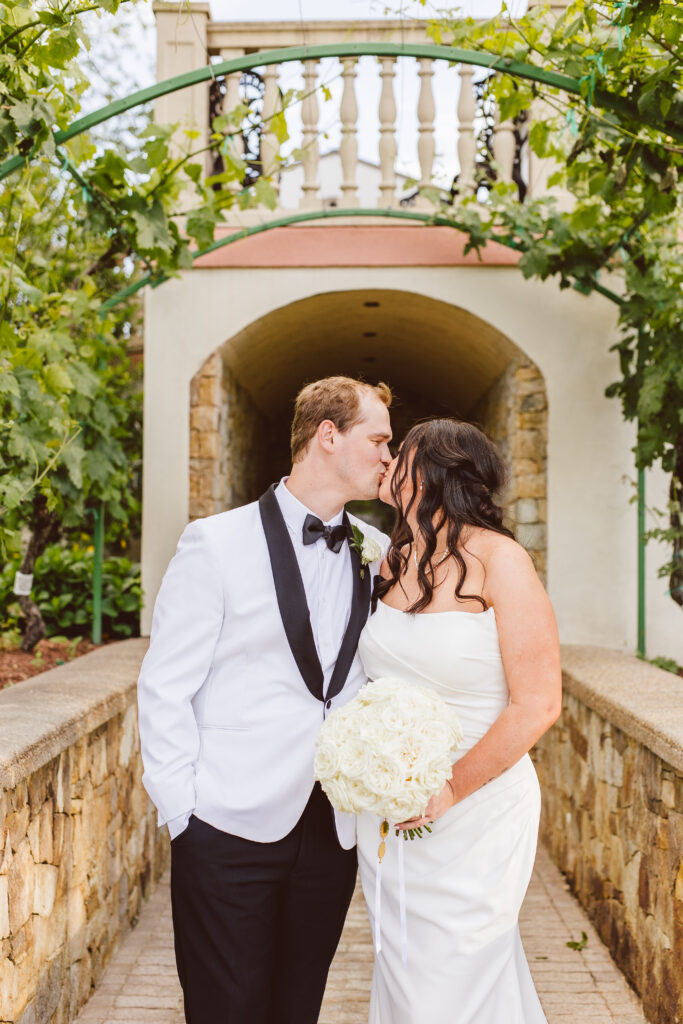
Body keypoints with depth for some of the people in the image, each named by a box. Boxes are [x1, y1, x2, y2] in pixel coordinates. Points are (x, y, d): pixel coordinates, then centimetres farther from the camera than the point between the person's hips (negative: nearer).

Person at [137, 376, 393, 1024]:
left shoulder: (377, 553, 6)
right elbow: (164, 689, -6)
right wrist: (182, 813, -8)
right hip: (230, 833, -4)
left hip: (334, 834, 4)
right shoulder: (216, 544, -7)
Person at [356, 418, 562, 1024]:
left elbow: (537, 705, -16)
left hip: (475, 808, -5)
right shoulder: (392, 561, 4)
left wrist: (449, 790, -16)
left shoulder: (497, 560, -15)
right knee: (401, 975, 16)